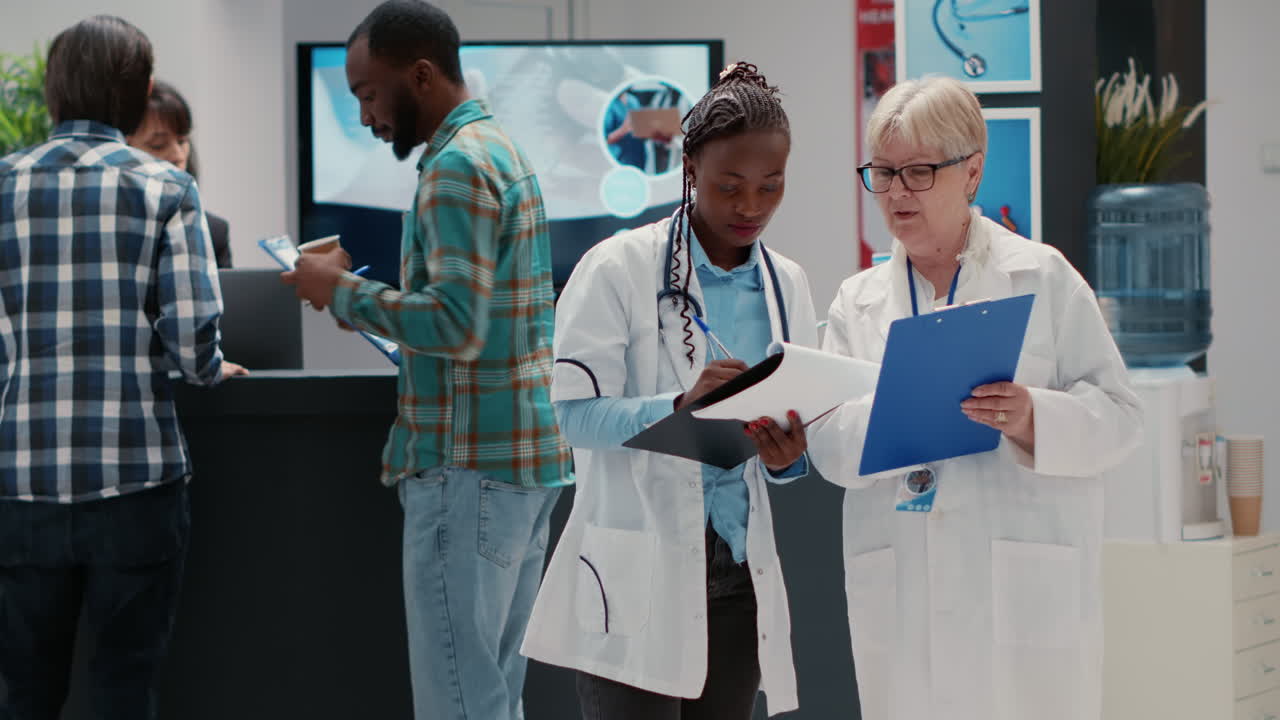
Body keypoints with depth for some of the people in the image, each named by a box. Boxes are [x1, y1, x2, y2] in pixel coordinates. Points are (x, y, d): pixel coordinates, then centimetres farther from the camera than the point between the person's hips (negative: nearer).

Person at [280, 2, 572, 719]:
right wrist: (353, 287, 14)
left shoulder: (458, 164, -14)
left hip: (470, 467, -10)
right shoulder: (502, 148, 17)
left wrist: (342, 292, -12)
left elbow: (456, 326, -23)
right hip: (525, 453, 10)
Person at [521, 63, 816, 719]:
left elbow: (803, 434, 15)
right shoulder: (619, 267, -5)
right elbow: (575, 412, -11)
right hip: (634, 577, -5)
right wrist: (680, 406, -27)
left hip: (739, 575, 5)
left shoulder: (787, 284, 11)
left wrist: (787, 455, -9)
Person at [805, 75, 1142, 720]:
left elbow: (1117, 413, 0)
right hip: (902, 601, 3)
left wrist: (1033, 420, -20)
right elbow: (828, 445, 2)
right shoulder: (857, 301, 14)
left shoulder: (1042, 276, 5)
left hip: (1025, 588, -3)